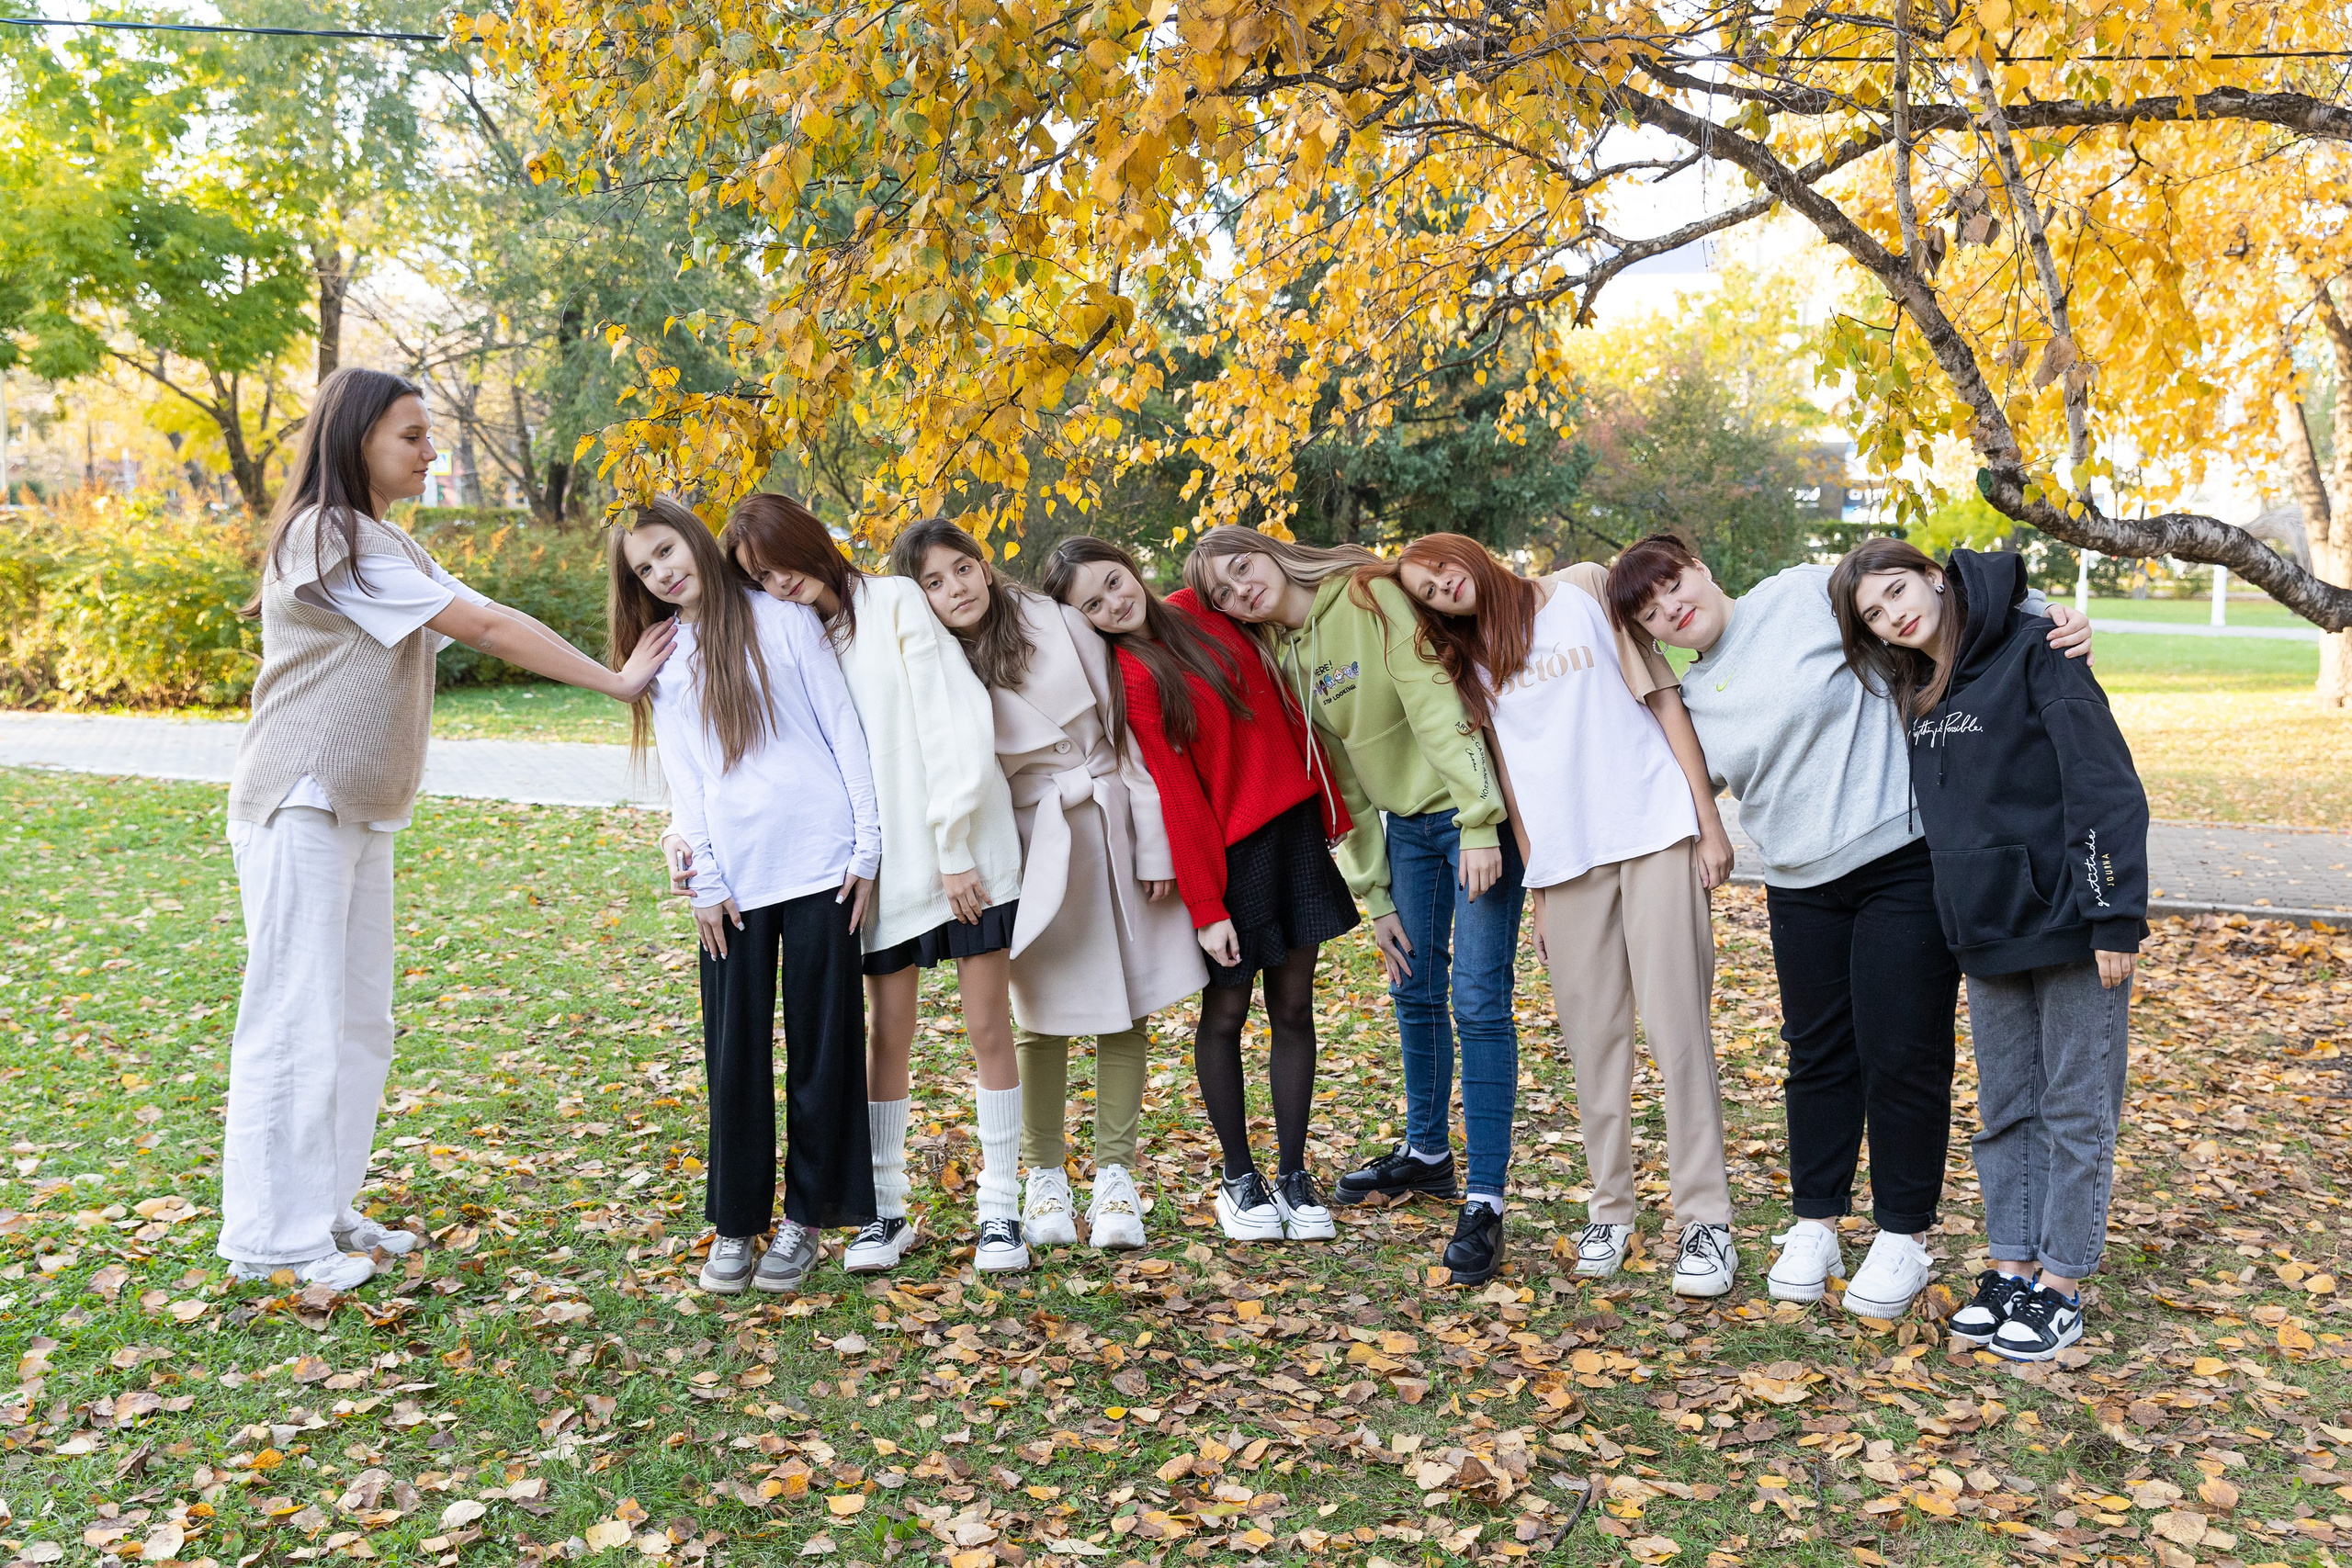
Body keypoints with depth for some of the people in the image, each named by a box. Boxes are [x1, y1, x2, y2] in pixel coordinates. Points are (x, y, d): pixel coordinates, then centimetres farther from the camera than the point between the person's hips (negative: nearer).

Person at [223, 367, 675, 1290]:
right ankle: (272, 1236, 5)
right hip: (299, 808, -9)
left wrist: (616, 673, -2)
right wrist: (616, 684, -12)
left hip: (362, 814, 10)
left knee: (359, 1021, 12)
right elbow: (486, 628, -16)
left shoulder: (387, 547, 17)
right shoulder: (326, 536, -14)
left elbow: (482, 630, 7)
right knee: (296, 1020, -4)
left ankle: (327, 1211, 22)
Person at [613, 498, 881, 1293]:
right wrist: (704, 881, 0)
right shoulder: (661, 657, 13)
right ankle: (736, 1223, 16)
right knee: (736, 1050, 4)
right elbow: (683, 778, 8)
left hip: (819, 861, -2)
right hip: (735, 876, 2)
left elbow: (843, 726, 3)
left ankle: (806, 1217, 14)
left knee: (822, 1040, 3)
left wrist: (866, 845, -3)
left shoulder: (783, 619, 6)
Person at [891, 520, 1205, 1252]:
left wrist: (1155, 845, -4)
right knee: (1042, 1016, 0)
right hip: (1035, 848, -1)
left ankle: (1115, 1176, 13)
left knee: (1125, 1012, 3)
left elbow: (1127, 731, -2)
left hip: (1114, 829, 1)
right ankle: (1044, 1176, 17)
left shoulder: (1058, 623, -5)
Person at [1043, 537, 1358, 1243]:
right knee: (1226, 1012, 5)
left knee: (1293, 1007, 7)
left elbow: (1279, 705, 12)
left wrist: (1329, 805, 11)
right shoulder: (1132, 677, -11)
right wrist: (1205, 907, -13)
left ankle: (1294, 1174, 18)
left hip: (1293, 829, 5)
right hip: (1227, 852, -5)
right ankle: (1237, 1178, 21)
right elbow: (1179, 796, -14)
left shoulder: (1200, 612, 5)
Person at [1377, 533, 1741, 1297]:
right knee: (1592, 1032, 2)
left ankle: (1706, 1218, -1)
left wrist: (1709, 820, -1)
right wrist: (1537, 890, 10)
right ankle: (1610, 1207, 14)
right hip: (1565, 854, 3)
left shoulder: (1584, 588, 7)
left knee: (1676, 1021, -6)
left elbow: (1662, 695, 4)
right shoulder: (1471, 663, 16)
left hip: (1655, 828, -3)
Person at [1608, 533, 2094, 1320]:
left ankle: (1904, 1236, 15)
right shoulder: (1691, 702, 9)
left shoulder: (1808, 595, -5)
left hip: (1904, 862, -5)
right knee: (1817, 1055, 12)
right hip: (1800, 887, 5)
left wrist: (2044, 616, -15)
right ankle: (1815, 1223, 27)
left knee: (1900, 1055, -1)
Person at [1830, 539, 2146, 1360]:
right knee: (2006, 1107, 14)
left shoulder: (2036, 653, -12)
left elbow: (2106, 788, -16)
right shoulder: (1919, 693, 10)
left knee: (2076, 1107, 4)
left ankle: (2060, 1286, 14)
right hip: (1988, 931, 7)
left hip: (2071, 925, -7)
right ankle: (2011, 1269, 25)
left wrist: (2115, 916, -19)